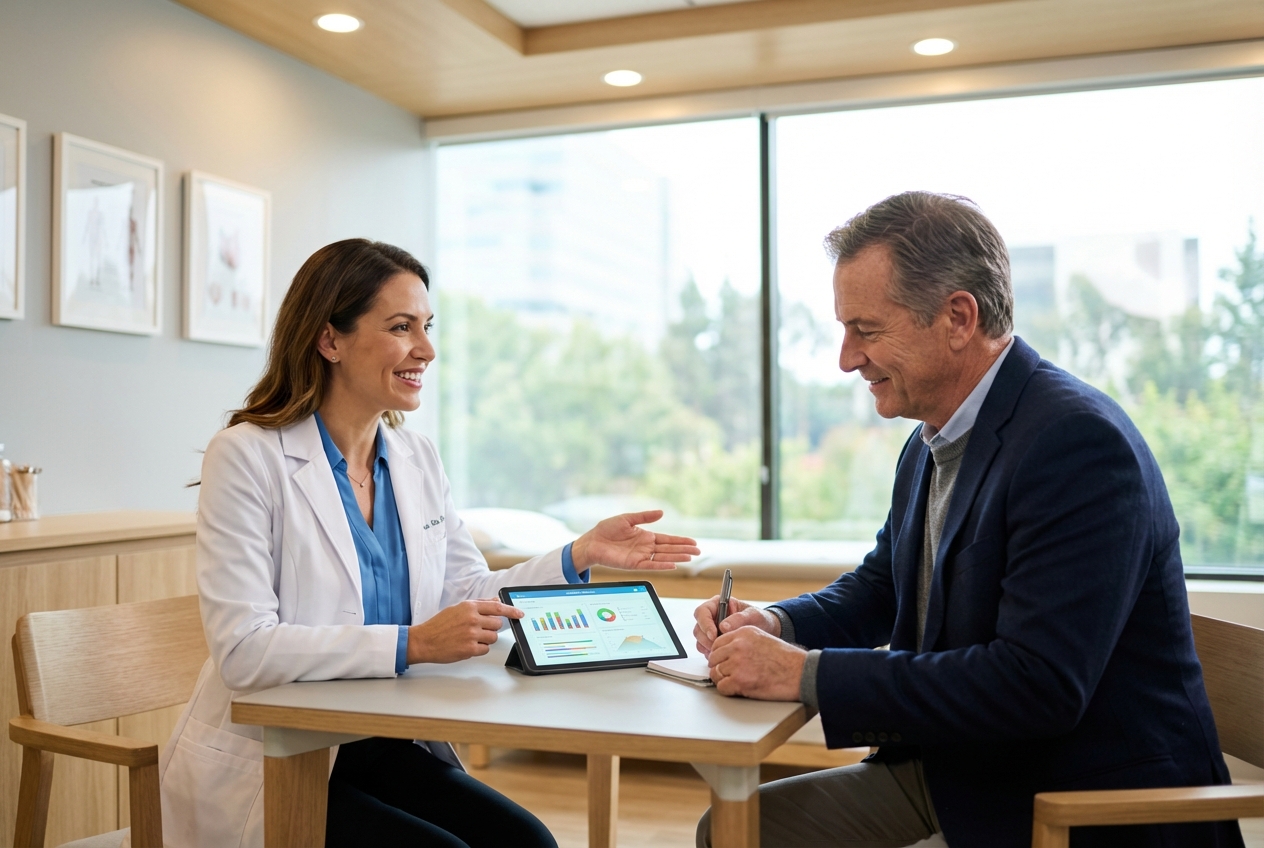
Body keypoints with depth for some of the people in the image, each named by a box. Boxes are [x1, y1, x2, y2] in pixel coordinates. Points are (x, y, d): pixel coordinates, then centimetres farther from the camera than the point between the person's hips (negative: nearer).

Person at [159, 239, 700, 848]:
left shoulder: (417, 459, 7)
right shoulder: (246, 457, -13)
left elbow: (468, 594, 10)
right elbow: (244, 650, -21)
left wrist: (580, 556, -3)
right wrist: (411, 645, -28)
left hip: (386, 750, 6)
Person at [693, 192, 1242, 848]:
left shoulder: (1077, 441, -23)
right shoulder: (932, 443, 6)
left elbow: (1038, 685, -30)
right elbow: (881, 586, 19)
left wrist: (806, 674, -26)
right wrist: (779, 624, -3)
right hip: (953, 771, 8)